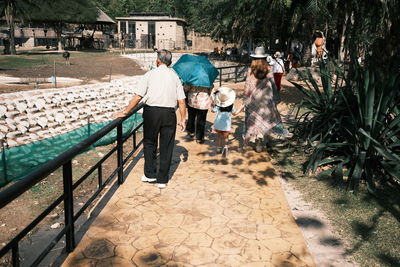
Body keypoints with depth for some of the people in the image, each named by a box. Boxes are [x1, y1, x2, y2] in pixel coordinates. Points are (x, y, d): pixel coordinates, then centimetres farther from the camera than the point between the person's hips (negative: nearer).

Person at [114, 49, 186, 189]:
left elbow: (137, 97, -6)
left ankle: (150, 174, 22)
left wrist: (125, 112, -1)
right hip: (169, 113, 2)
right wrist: (183, 119, 7)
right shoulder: (174, 76, 6)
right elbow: (181, 101, 1)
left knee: (149, 143, 17)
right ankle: (162, 179, 17)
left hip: (151, 112, -1)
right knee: (166, 147, 10)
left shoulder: (150, 74, 0)